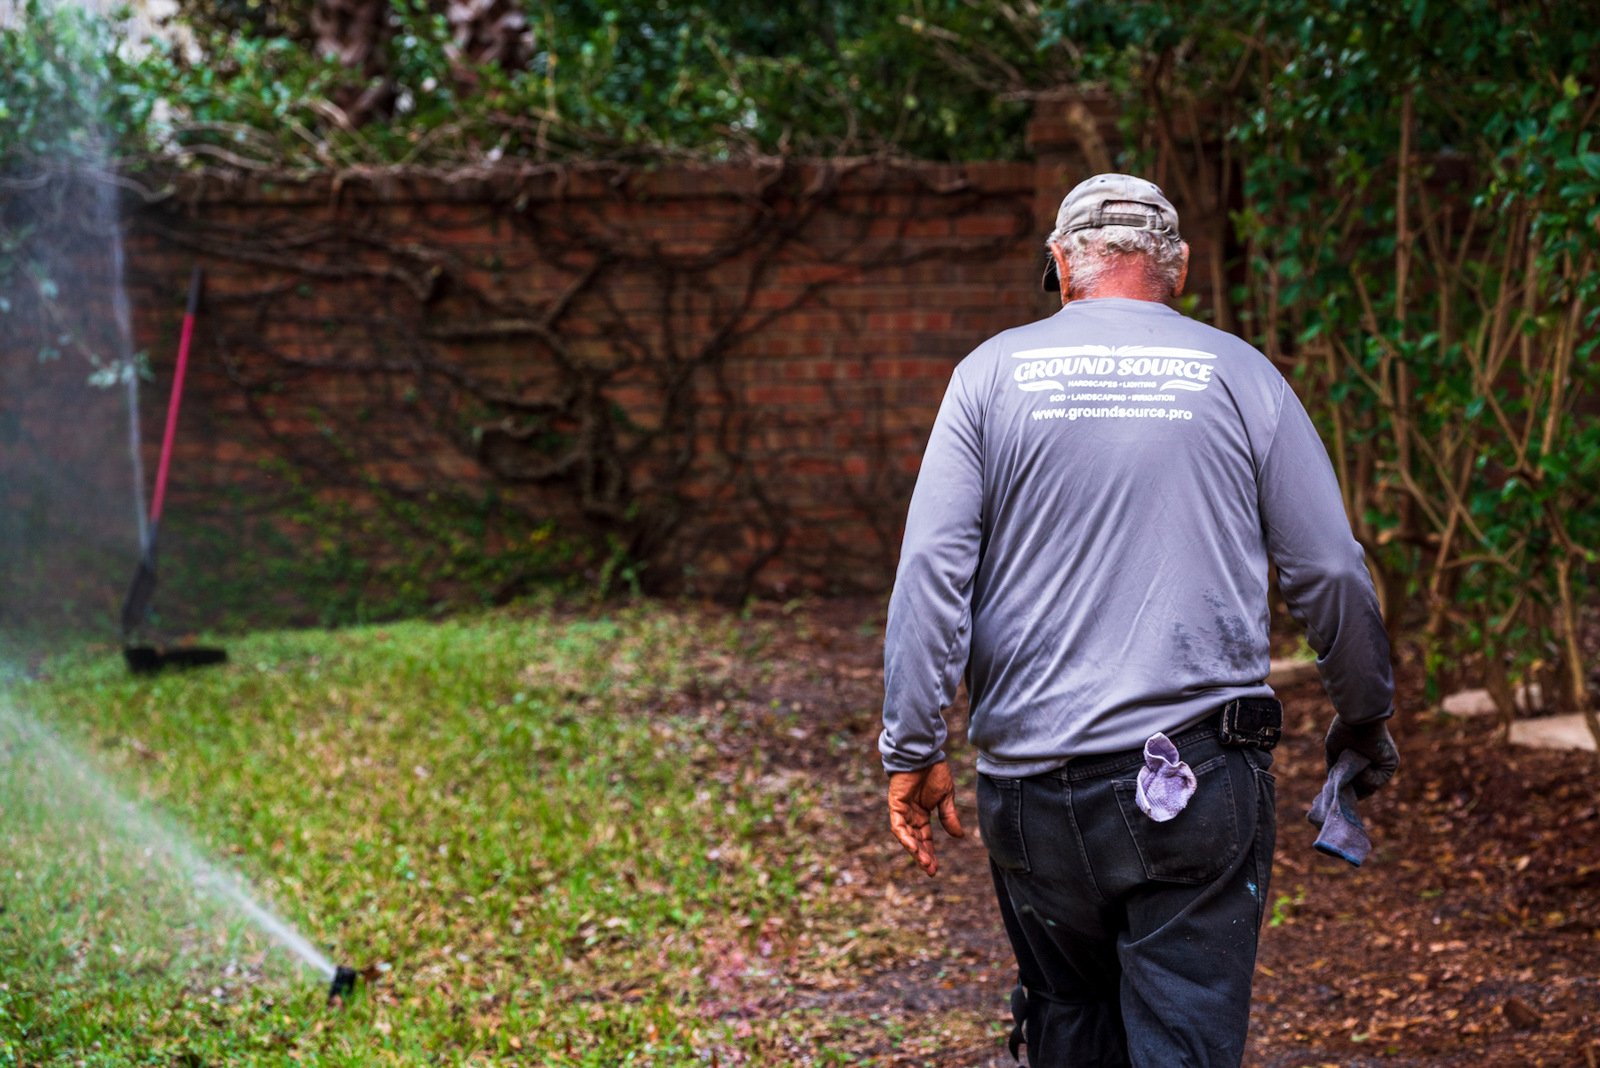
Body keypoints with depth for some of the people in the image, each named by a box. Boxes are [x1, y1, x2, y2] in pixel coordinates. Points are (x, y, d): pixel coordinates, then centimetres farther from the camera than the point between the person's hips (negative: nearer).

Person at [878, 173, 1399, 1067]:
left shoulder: (994, 373, 5)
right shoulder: (1239, 375, 4)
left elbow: (932, 569, -4)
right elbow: (1331, 574, 5)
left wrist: (914, 750, 1)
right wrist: (1367, 723, 20)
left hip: (1034, 777, 1)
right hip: (1201, 775, -1)